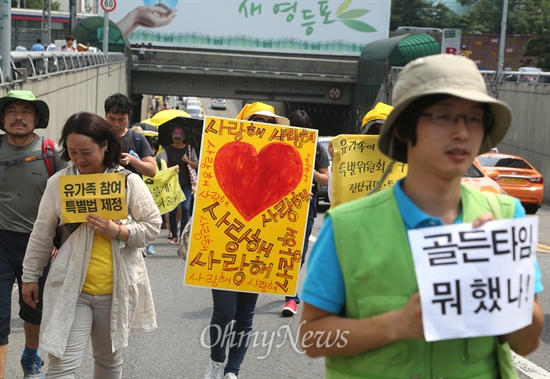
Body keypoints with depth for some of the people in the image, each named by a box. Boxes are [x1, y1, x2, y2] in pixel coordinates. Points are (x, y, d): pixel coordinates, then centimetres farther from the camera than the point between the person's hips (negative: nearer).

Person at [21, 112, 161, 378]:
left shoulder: (129, 181, -4)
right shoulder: (58, 182, -1)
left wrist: (117, 231, -18)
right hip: (70, 287, 0)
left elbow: (152, 227, -2)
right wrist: (30, 276, 10)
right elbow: (42, 235, 7)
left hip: (116, 289, 1)